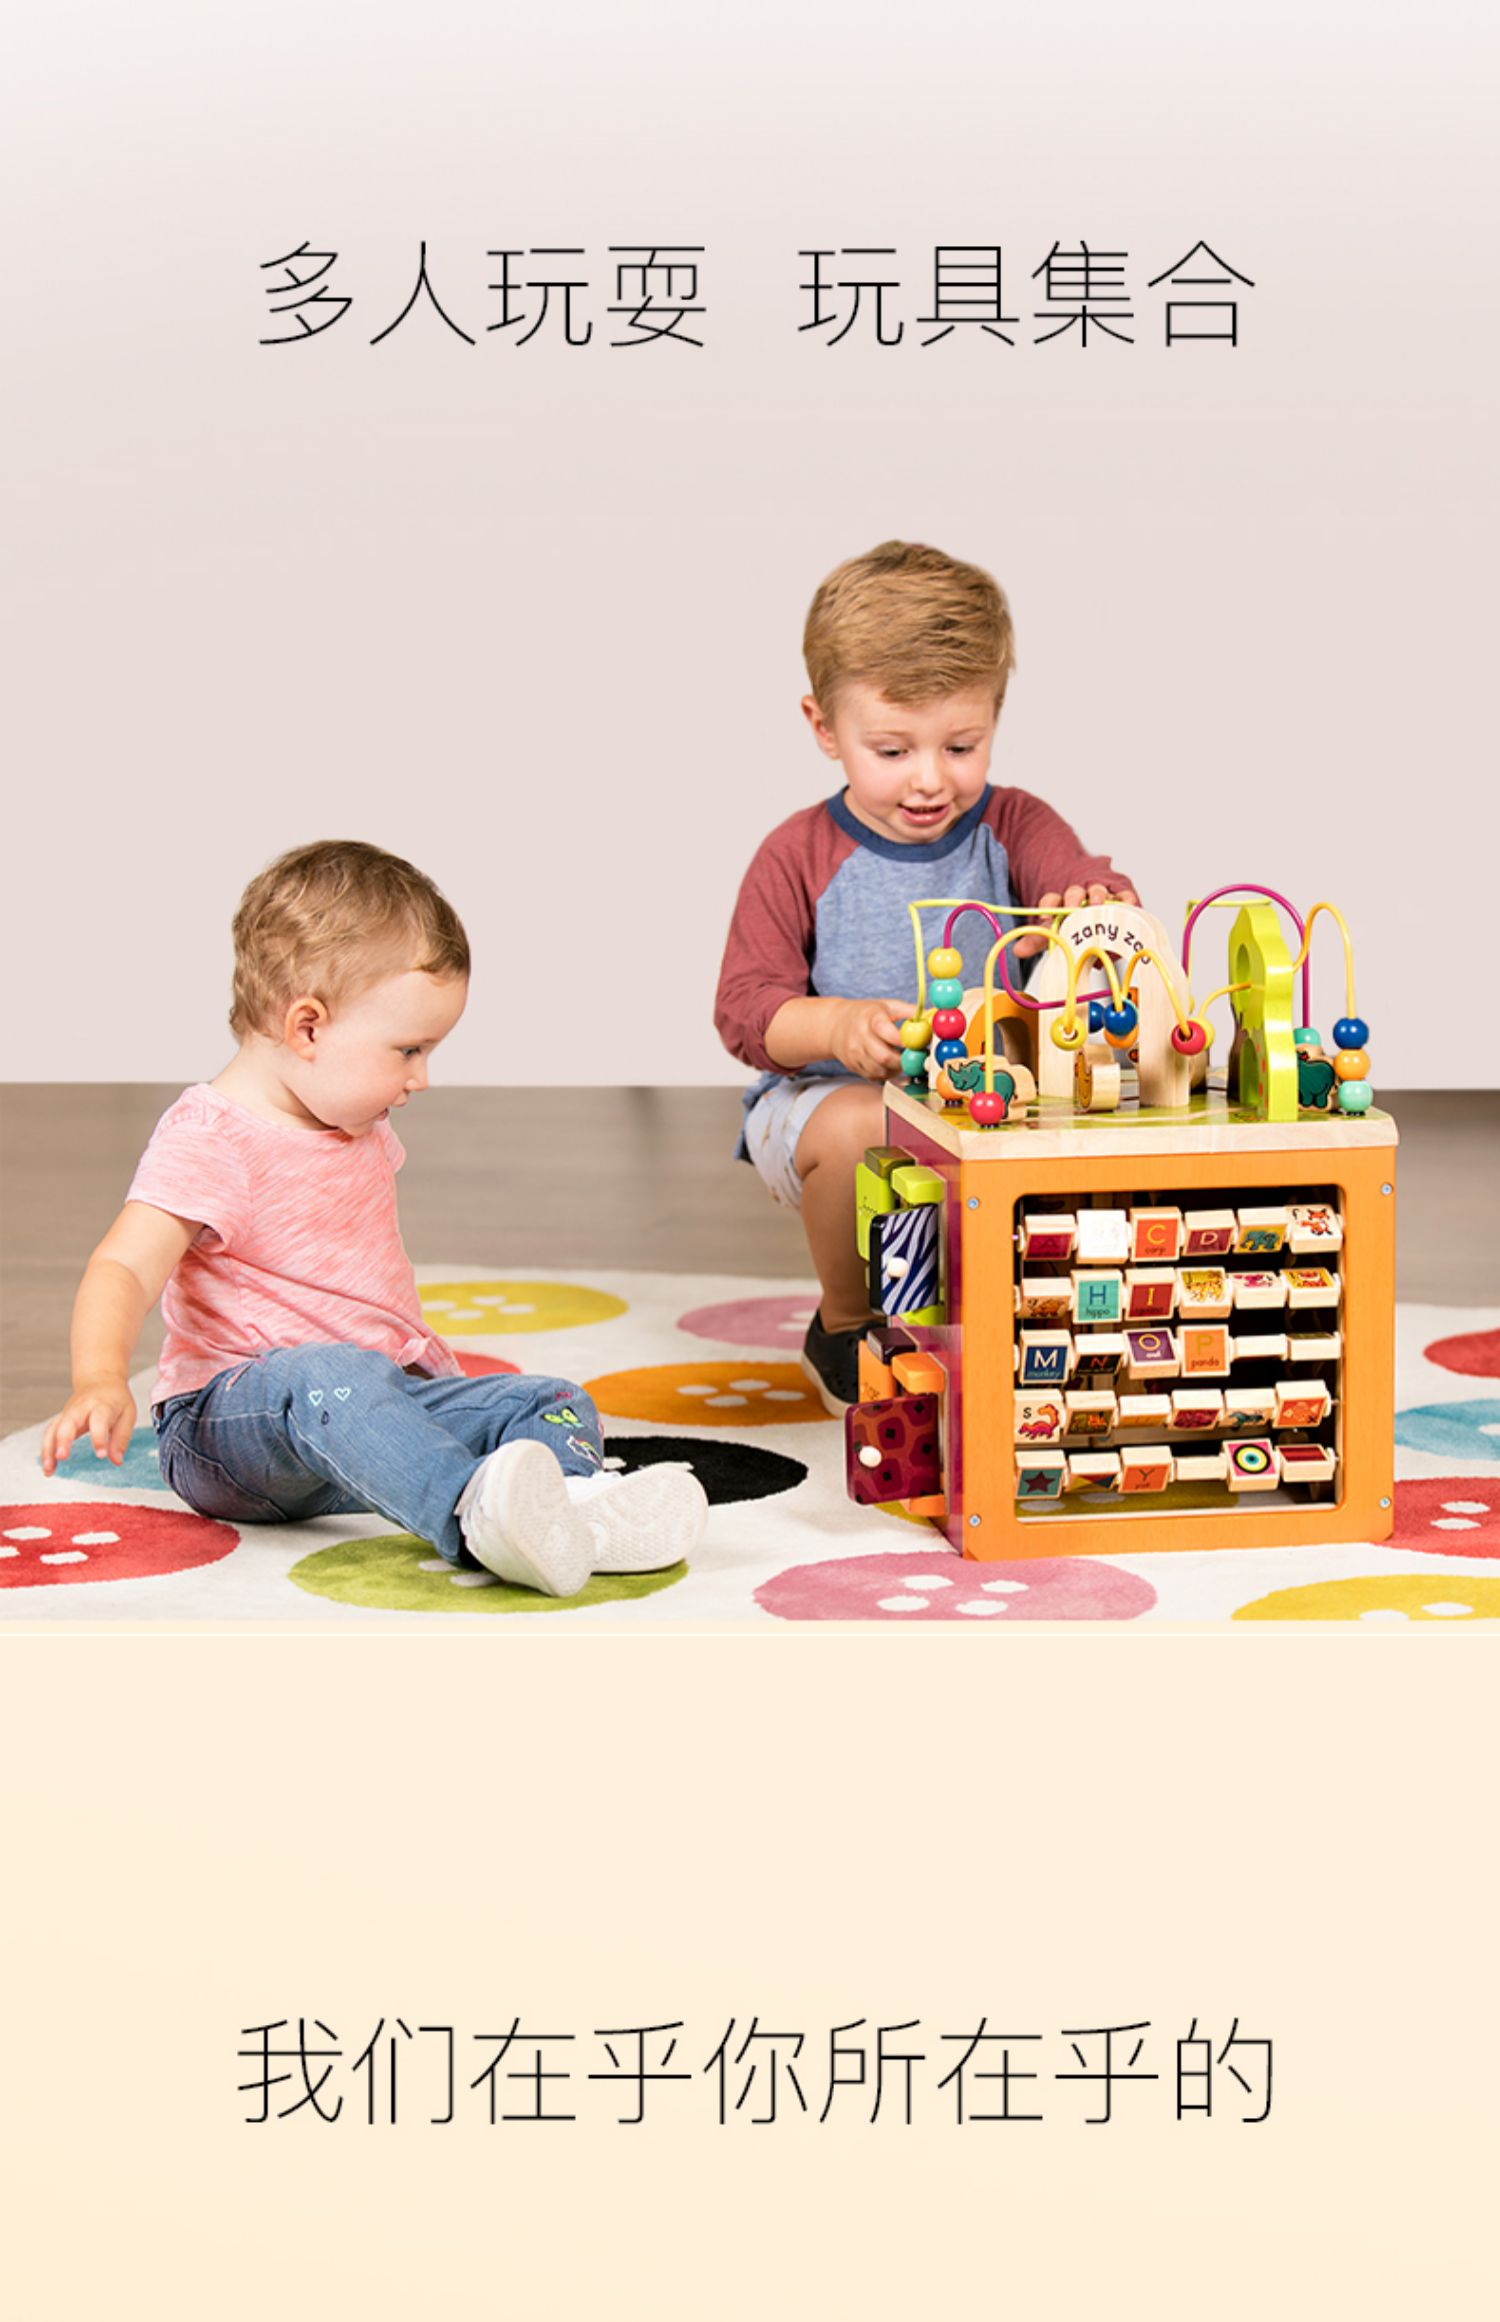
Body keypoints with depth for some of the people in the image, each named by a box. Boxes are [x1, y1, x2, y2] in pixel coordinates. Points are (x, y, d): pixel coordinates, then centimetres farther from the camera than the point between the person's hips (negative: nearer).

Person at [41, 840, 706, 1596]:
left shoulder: (360, 1129, 15)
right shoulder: (210, 1138, -12)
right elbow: (123, 1270, -24)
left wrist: (427, 1360, 28)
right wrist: (101, 1382, -41)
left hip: (389, 1392, 8)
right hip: (232, 1416, -8)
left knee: (552, 1403, -11)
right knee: (326, 1378, -40)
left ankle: (578, 1506, -46)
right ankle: (472, 1511, -67)